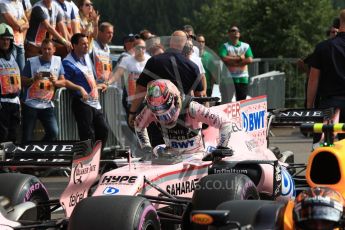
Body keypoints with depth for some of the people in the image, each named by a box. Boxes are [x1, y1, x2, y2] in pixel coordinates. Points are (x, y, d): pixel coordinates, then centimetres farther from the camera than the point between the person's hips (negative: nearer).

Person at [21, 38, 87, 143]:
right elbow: (23, 82, -3)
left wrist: (55, 82, -14)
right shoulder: (31, 62, -4)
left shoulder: (57, 61, 6)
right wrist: (33, 79, -21)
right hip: (31, 104, -3)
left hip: (47, 105, 3)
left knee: (53, 132, -8)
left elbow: (63, 82, 7)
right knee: (27, 137, 0)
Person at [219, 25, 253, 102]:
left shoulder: (246, 46, 12)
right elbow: (223, 58, -15)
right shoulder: (225, 46, 4)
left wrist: (232, 61, -6)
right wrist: (239, 58, -8)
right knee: (228, 102, -6)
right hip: (229, 78, -3)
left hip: (243, 78, 3)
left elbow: (250, 60, -3)